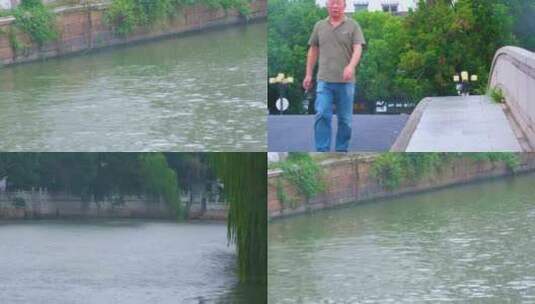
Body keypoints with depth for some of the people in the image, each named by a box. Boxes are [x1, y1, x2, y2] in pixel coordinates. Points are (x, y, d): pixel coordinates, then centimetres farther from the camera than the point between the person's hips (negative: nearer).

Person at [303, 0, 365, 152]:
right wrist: (308, 74, 12)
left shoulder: (353, 26, 2)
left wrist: (351, 66, -27)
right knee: (322, 115, -11)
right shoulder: (319, 26, 11)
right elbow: (313, 51, 16)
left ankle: (341, 151, 14)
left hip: (345, 81, -1)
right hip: (324, 81, 1)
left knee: (345, 119, 5)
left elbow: (358, 49, -9)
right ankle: (322, 151, -11)